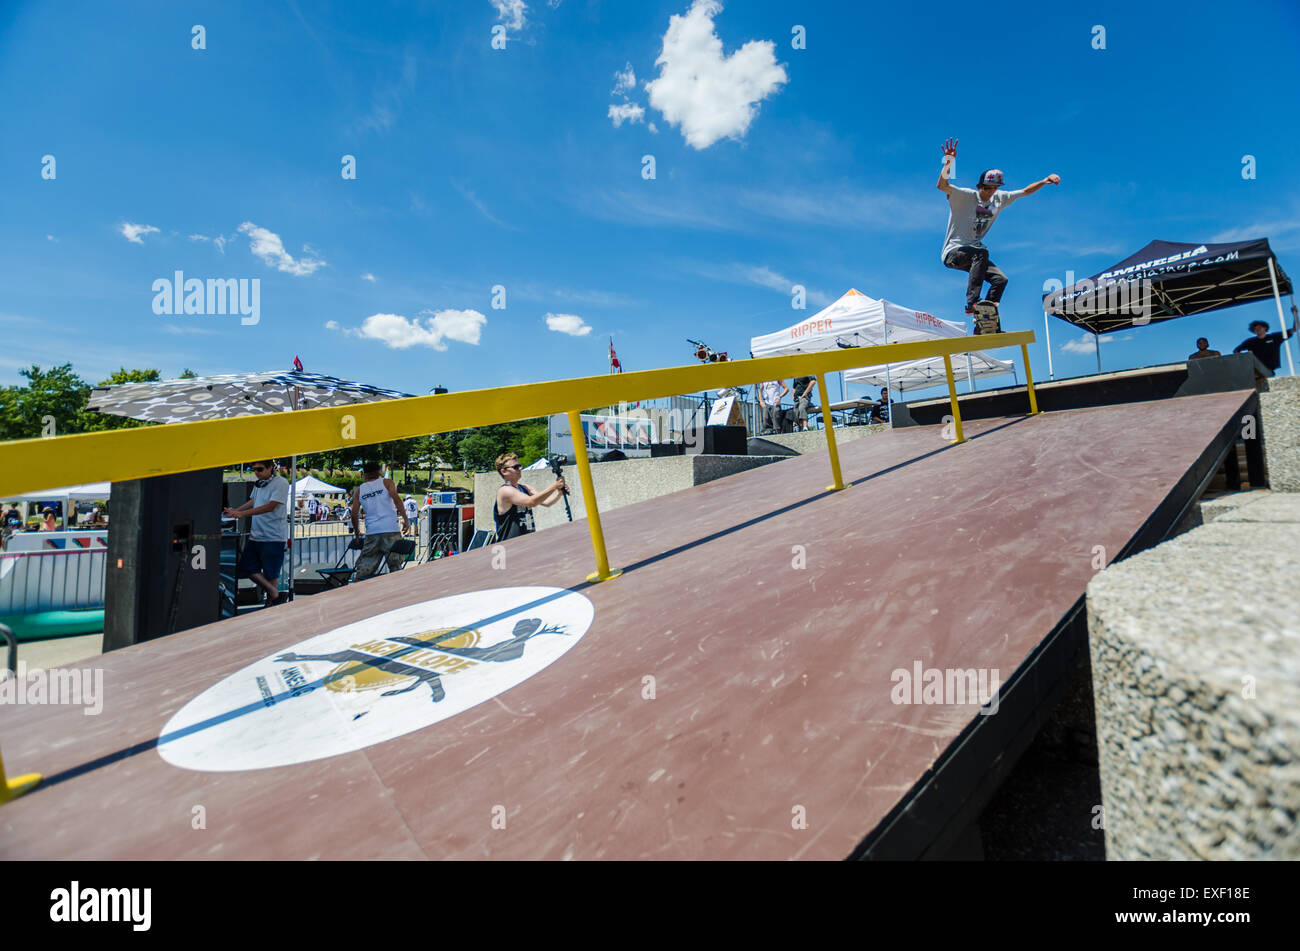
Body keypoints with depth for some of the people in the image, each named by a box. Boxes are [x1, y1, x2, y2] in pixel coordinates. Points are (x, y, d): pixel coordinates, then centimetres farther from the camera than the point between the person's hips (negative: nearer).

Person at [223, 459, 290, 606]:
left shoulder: (281, 483, -12)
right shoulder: (258, 483, 12)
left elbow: (271, 506, -20)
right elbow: (253, 501, 25)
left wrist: (243, 513, -23)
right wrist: (234, 511, 12)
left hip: (273, 537, -8)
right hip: (255, 535, 8)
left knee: (270, 573, 1)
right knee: (247, 567, 5)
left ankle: (272, 601, 17)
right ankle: (276, 595, 13)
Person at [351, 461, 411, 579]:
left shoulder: (359, 490, 16)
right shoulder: (386, 482, 8)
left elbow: (354, 513, 11)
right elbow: (396, 498, -9)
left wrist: (357, 531, 24)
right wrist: (405, 519, -10)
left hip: (371, 531, 3)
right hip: (390, 529, -3)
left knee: (365, 566, 8)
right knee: (395, 565, 2)